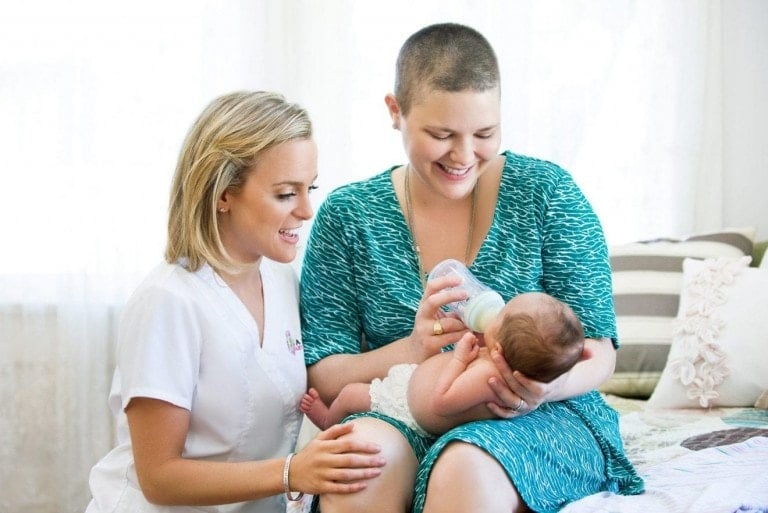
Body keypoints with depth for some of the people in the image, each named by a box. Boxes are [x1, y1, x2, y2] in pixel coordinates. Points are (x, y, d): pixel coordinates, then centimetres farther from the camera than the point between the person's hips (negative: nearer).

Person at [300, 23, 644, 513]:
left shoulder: (547, 192, -1)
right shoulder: (347, 215, 2)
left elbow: (597, 353, -1)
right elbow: (322, 377, -1)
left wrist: (548, 386, -25)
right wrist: (413, 349, -21)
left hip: (538, 420, -1)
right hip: (402, 420, 1)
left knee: (466, 467, -35)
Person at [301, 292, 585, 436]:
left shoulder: (487, 376, -49)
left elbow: (440, 403, -38)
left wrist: (460, 357, -35)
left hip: (405, 405, -8)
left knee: (349, 394, 13)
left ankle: (328, 419, 47)